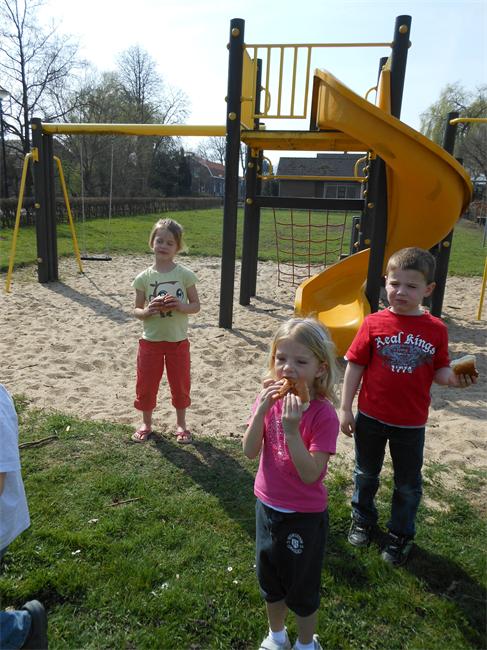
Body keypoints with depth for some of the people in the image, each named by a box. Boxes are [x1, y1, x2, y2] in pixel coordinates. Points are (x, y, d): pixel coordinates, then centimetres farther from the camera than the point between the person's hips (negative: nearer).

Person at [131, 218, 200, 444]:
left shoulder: (185, 274, -6)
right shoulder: (144, 277, -4)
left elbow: (196, 305, -2)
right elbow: (136, 310, 0)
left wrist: (181, 306, -21)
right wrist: (147, 311, -21)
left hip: (178, 341, 0)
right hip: (151, 341, 1)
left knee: (180, 383, 12)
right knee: (146, 384, 10)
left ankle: (181, 423, 33)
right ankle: (146, 423, 32)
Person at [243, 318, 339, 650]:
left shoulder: (323, 414, -24)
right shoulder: (269, 398, -10)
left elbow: (311, 474, -27)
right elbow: (250, 451, -14)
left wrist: (291, 429, -38)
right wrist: (261, 411, -28)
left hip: (305, 516, -5)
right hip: (268, 506, 5)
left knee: (302, 588, 18)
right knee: (269, 579, 25)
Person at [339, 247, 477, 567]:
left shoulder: (436, 329, -7)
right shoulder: (374, 323, -10)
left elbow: (440, 371, 0)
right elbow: (355, 366, -6)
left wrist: (454, 378, -23)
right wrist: (345, 408, -6)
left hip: (411, 423, 0)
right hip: (371, 417, 0)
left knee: (408, 483, 16)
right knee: (366, 474, 21)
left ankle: (401, 535, 39)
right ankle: (363, 519, 47)